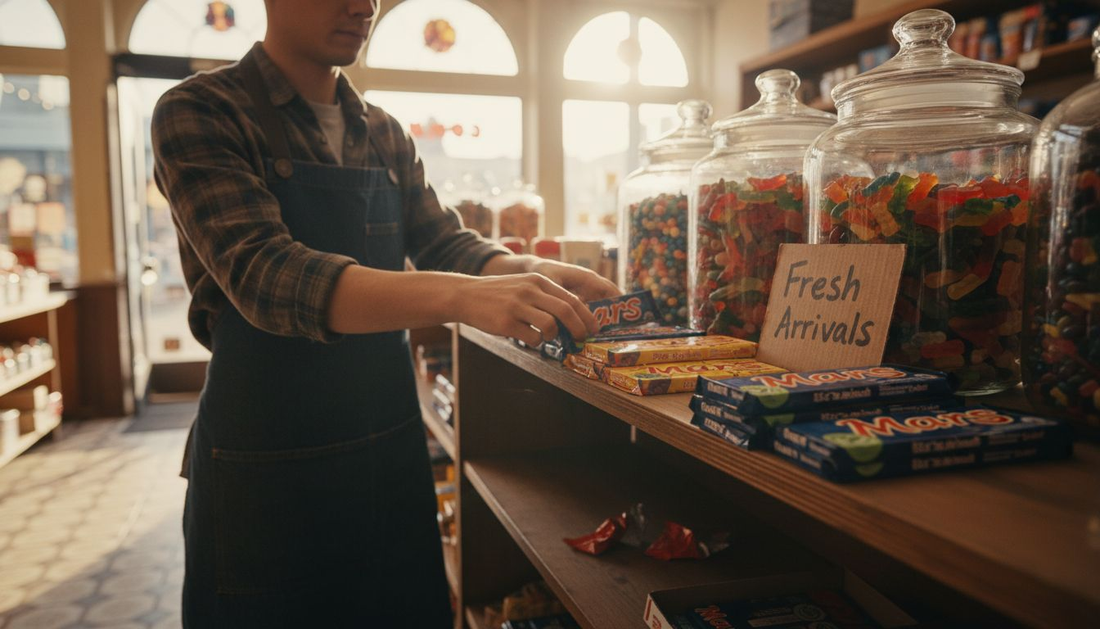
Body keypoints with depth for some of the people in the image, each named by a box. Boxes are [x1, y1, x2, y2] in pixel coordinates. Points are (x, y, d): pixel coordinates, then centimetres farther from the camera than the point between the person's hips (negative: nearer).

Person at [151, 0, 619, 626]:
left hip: (394, 439, 6)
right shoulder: (201, 111, -11)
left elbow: (447, 244, 4)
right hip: (268, 457, -5)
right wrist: (461, 297, -37)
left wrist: (536, 272, -18)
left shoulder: (385, 134, 7)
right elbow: (261, 276, -25)